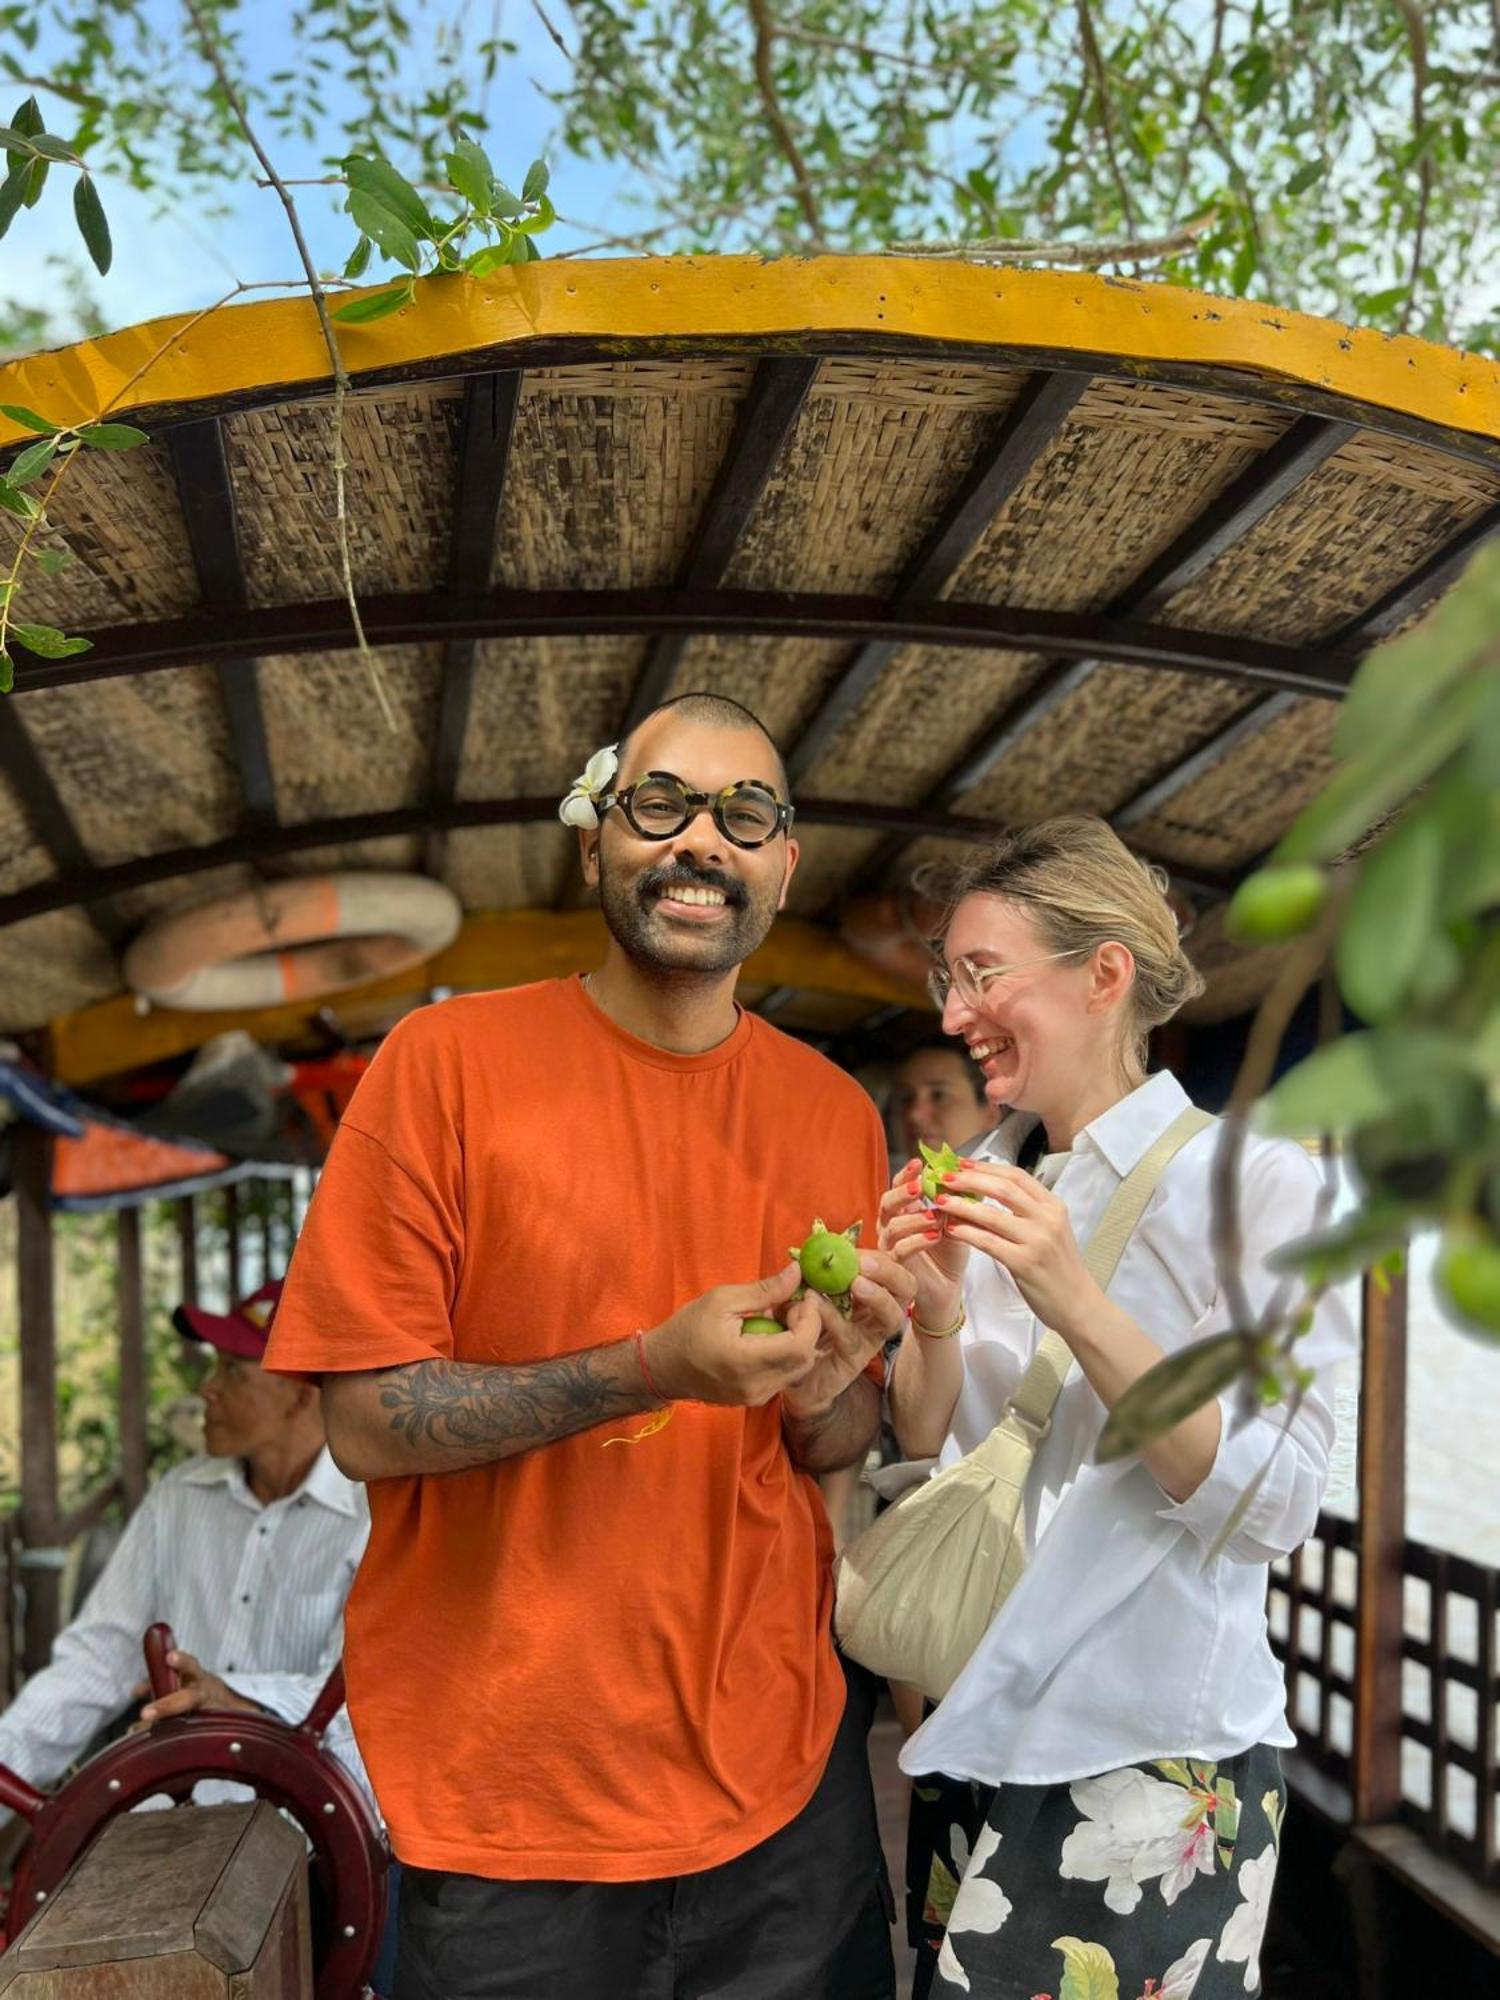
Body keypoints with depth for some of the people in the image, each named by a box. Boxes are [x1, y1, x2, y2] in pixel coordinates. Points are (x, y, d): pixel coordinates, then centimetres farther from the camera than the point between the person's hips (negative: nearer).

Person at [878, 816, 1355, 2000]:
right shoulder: (986, 1190, 4)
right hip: (978, 1733, 5)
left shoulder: (1257, 1181, -12)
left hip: (1155, 1757, -5)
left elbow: (1273, 1509, -18)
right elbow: (928, 1458, 6)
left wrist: (1076, 1305, -28)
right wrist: (936, 1325, -14)